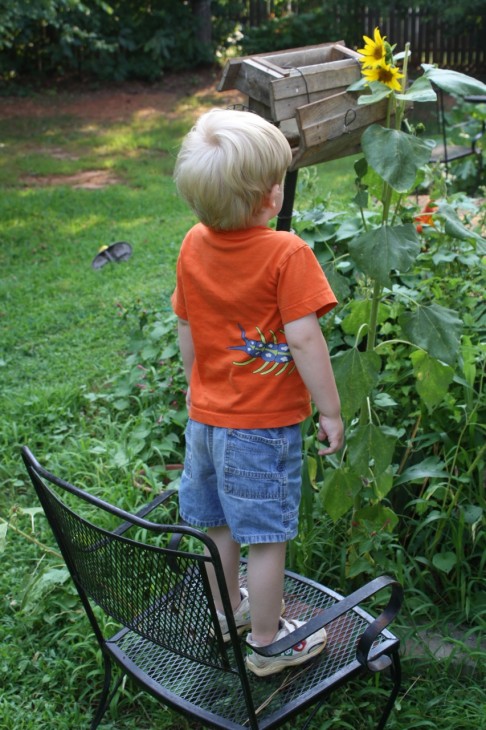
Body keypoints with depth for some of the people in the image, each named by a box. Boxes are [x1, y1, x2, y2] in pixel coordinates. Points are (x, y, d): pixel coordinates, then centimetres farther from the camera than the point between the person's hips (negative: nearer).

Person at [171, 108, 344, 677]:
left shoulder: (193, 246, -3)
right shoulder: (287, 254, -21)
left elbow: (186, 330, 5)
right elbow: (304, 339, -23)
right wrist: (330, 411, -13)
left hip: (206, 414, 6)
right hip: (265, 424, -6)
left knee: (218, 524, 22)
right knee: (266, 537, 8)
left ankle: (227, 609, 43)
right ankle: (266, 644, 23)